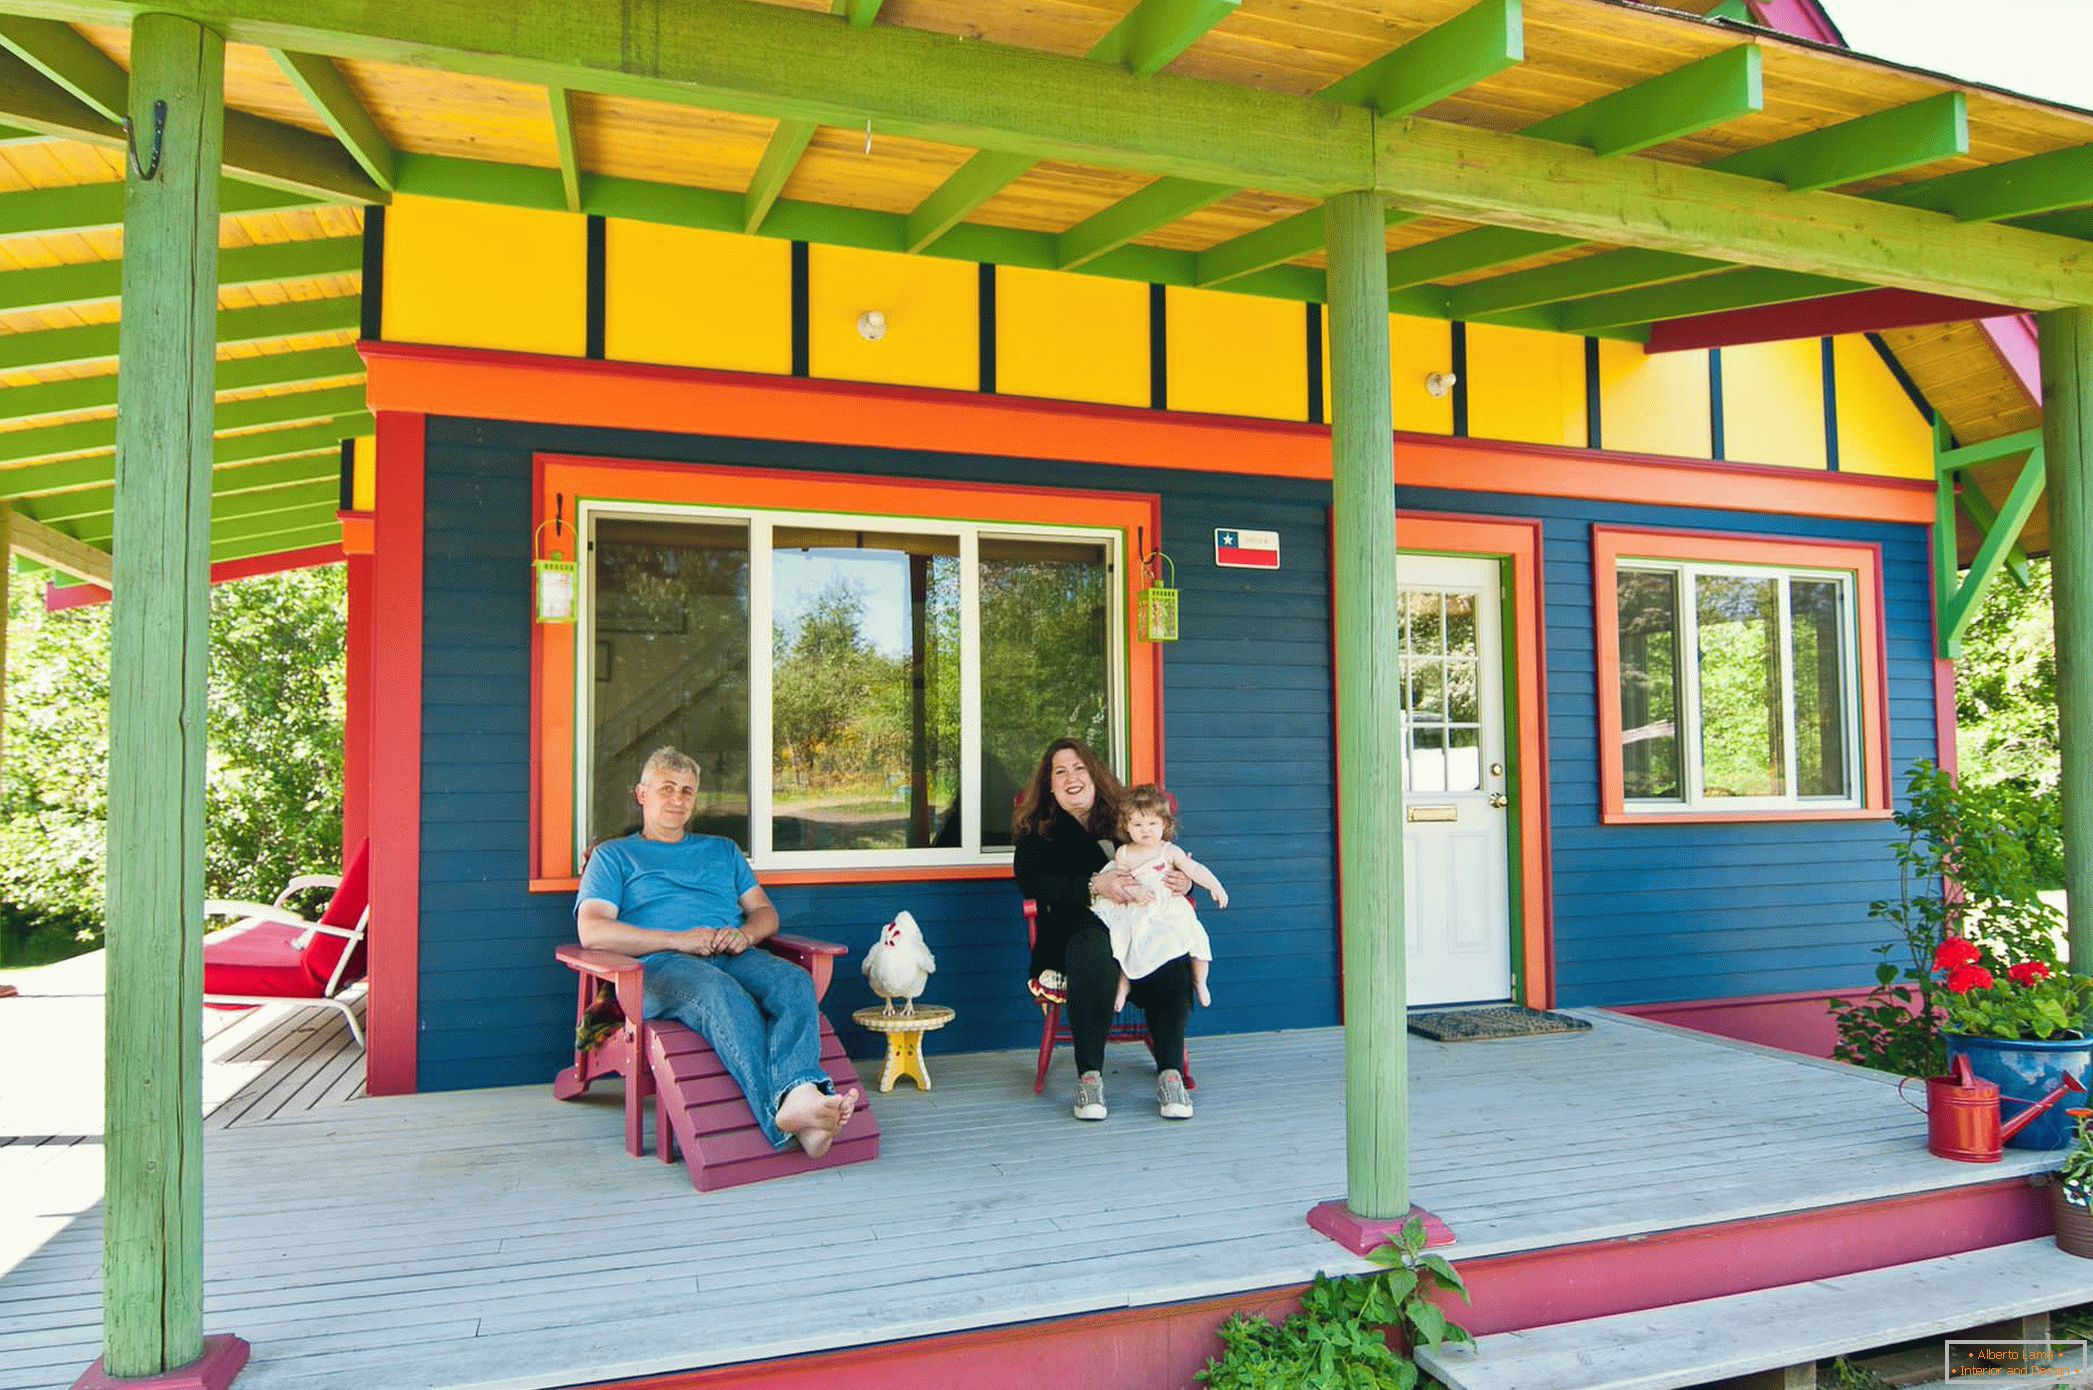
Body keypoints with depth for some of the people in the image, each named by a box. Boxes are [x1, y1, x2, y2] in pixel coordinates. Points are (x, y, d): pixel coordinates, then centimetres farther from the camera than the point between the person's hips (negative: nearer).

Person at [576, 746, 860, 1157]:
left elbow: (766, 912, 26)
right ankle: (786, 1111, -56)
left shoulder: (723, 850, 34)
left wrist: (747, 933, -1)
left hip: (734, 955, 4)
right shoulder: (613, 856, 21)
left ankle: (799, 1092, -56)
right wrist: (679, 940, -8)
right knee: (724, 995, -40)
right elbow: (592, 932, 3)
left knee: (794, 981, -32)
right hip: (661, 964, -4)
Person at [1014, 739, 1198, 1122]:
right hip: (1074, 930, -2)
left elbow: (1169, 867, 18)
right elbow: (1030, 882, -8)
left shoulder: (1123, 816, 15)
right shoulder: (1037, 829, 10)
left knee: (1172, 959, -30)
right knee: (1093, 947, -37)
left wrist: (1183, 882, -8)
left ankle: (1170, 1072, -26)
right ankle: (1089, 1076, -35)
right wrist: (1094, 886, -22)